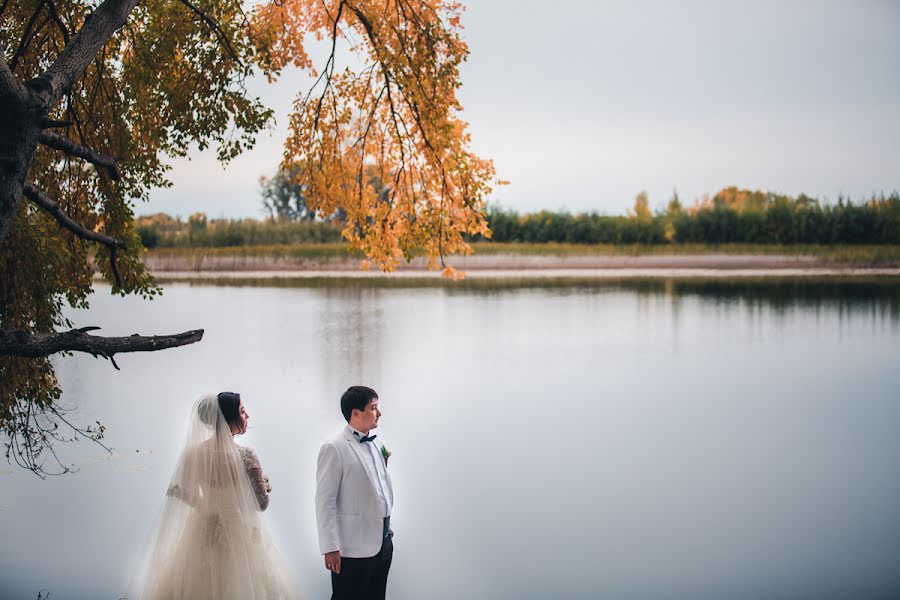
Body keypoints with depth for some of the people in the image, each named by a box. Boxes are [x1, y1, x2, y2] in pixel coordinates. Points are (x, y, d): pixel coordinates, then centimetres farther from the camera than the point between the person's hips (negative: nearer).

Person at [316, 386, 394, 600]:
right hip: (354, 548, -7)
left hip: (383, 542, 7)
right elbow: (325, 502, -12)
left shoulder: (377, 445, 12)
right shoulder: (335, 448, -10)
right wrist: (330, 548, -15)